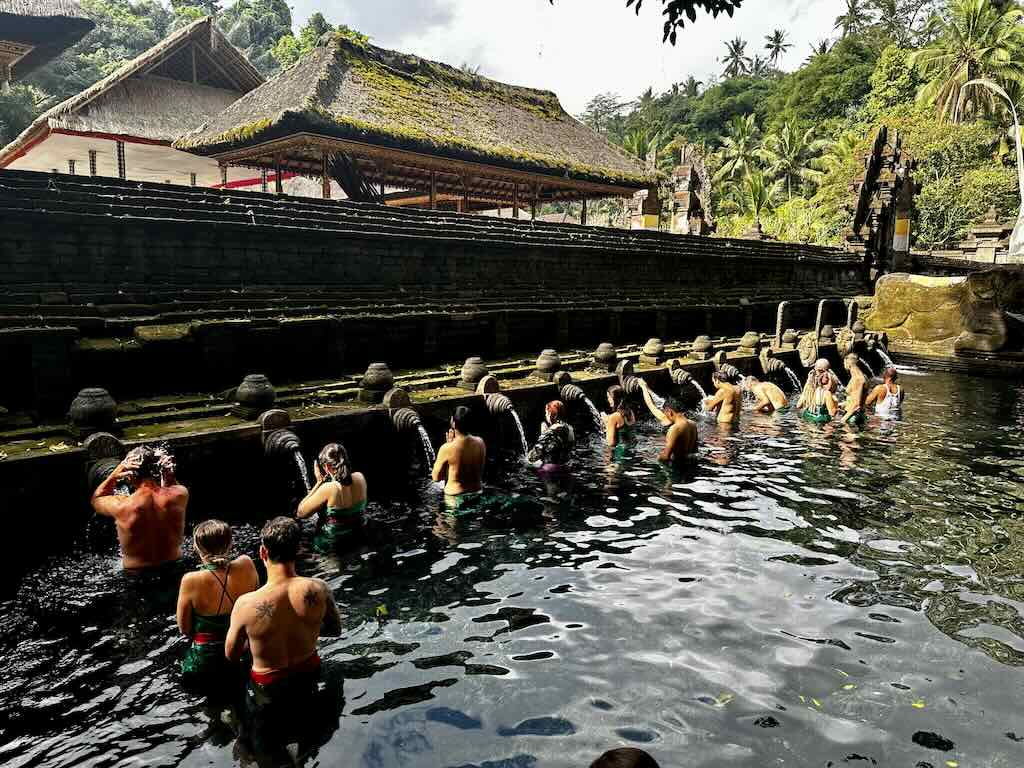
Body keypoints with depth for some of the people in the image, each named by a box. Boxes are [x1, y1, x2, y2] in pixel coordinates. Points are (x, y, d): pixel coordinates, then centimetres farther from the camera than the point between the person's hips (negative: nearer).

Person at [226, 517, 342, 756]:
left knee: (267, 750, 22)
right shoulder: (319, 589, -25)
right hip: (308, 676, 3)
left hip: (267, 689, -2)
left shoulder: (246, 604, -30)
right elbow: (335, 630, -5)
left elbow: (231, 655, -11)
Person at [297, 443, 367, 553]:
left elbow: (300, 513, -16)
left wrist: (319, 482, -15)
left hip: (328, 546, -5)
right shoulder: (360, 477, -14)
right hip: (356, 538, 6)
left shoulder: (328, 489, -30)